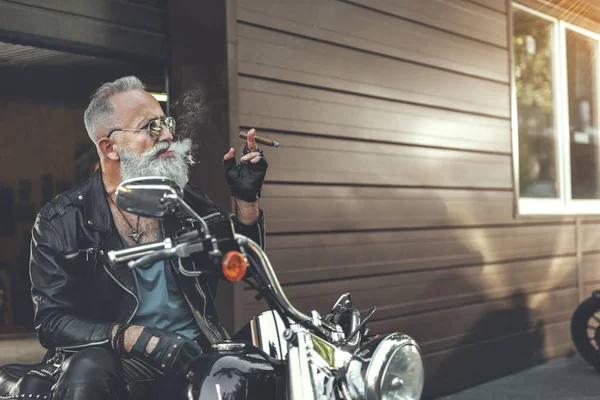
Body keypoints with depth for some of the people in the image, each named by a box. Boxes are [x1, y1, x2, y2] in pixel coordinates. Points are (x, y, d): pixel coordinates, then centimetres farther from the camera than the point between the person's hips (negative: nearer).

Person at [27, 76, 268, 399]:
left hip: (196, 354, 3)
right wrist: (133, 338, -23)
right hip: (121, 364, -3)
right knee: (86, 373, -37)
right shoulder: (59, 222, -2)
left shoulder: (185, 199, 10)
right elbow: (51, 320, -8)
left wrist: (246, 199, -1)